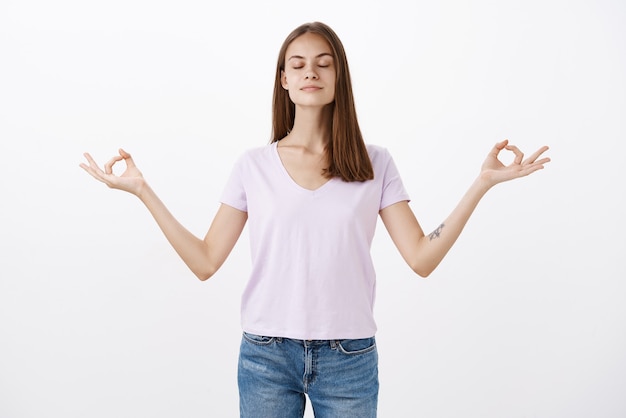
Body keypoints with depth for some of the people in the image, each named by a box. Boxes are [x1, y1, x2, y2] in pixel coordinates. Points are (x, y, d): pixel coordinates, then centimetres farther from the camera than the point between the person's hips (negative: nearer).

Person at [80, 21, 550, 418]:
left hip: (349, 360, 0)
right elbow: (205, 261, 0)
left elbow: (422, 258, -4)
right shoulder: (254, 165, 2)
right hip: (267, 357, 0)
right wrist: (142, 189, -4)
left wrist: (483, 182, -9)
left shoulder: (375, 164, 2)